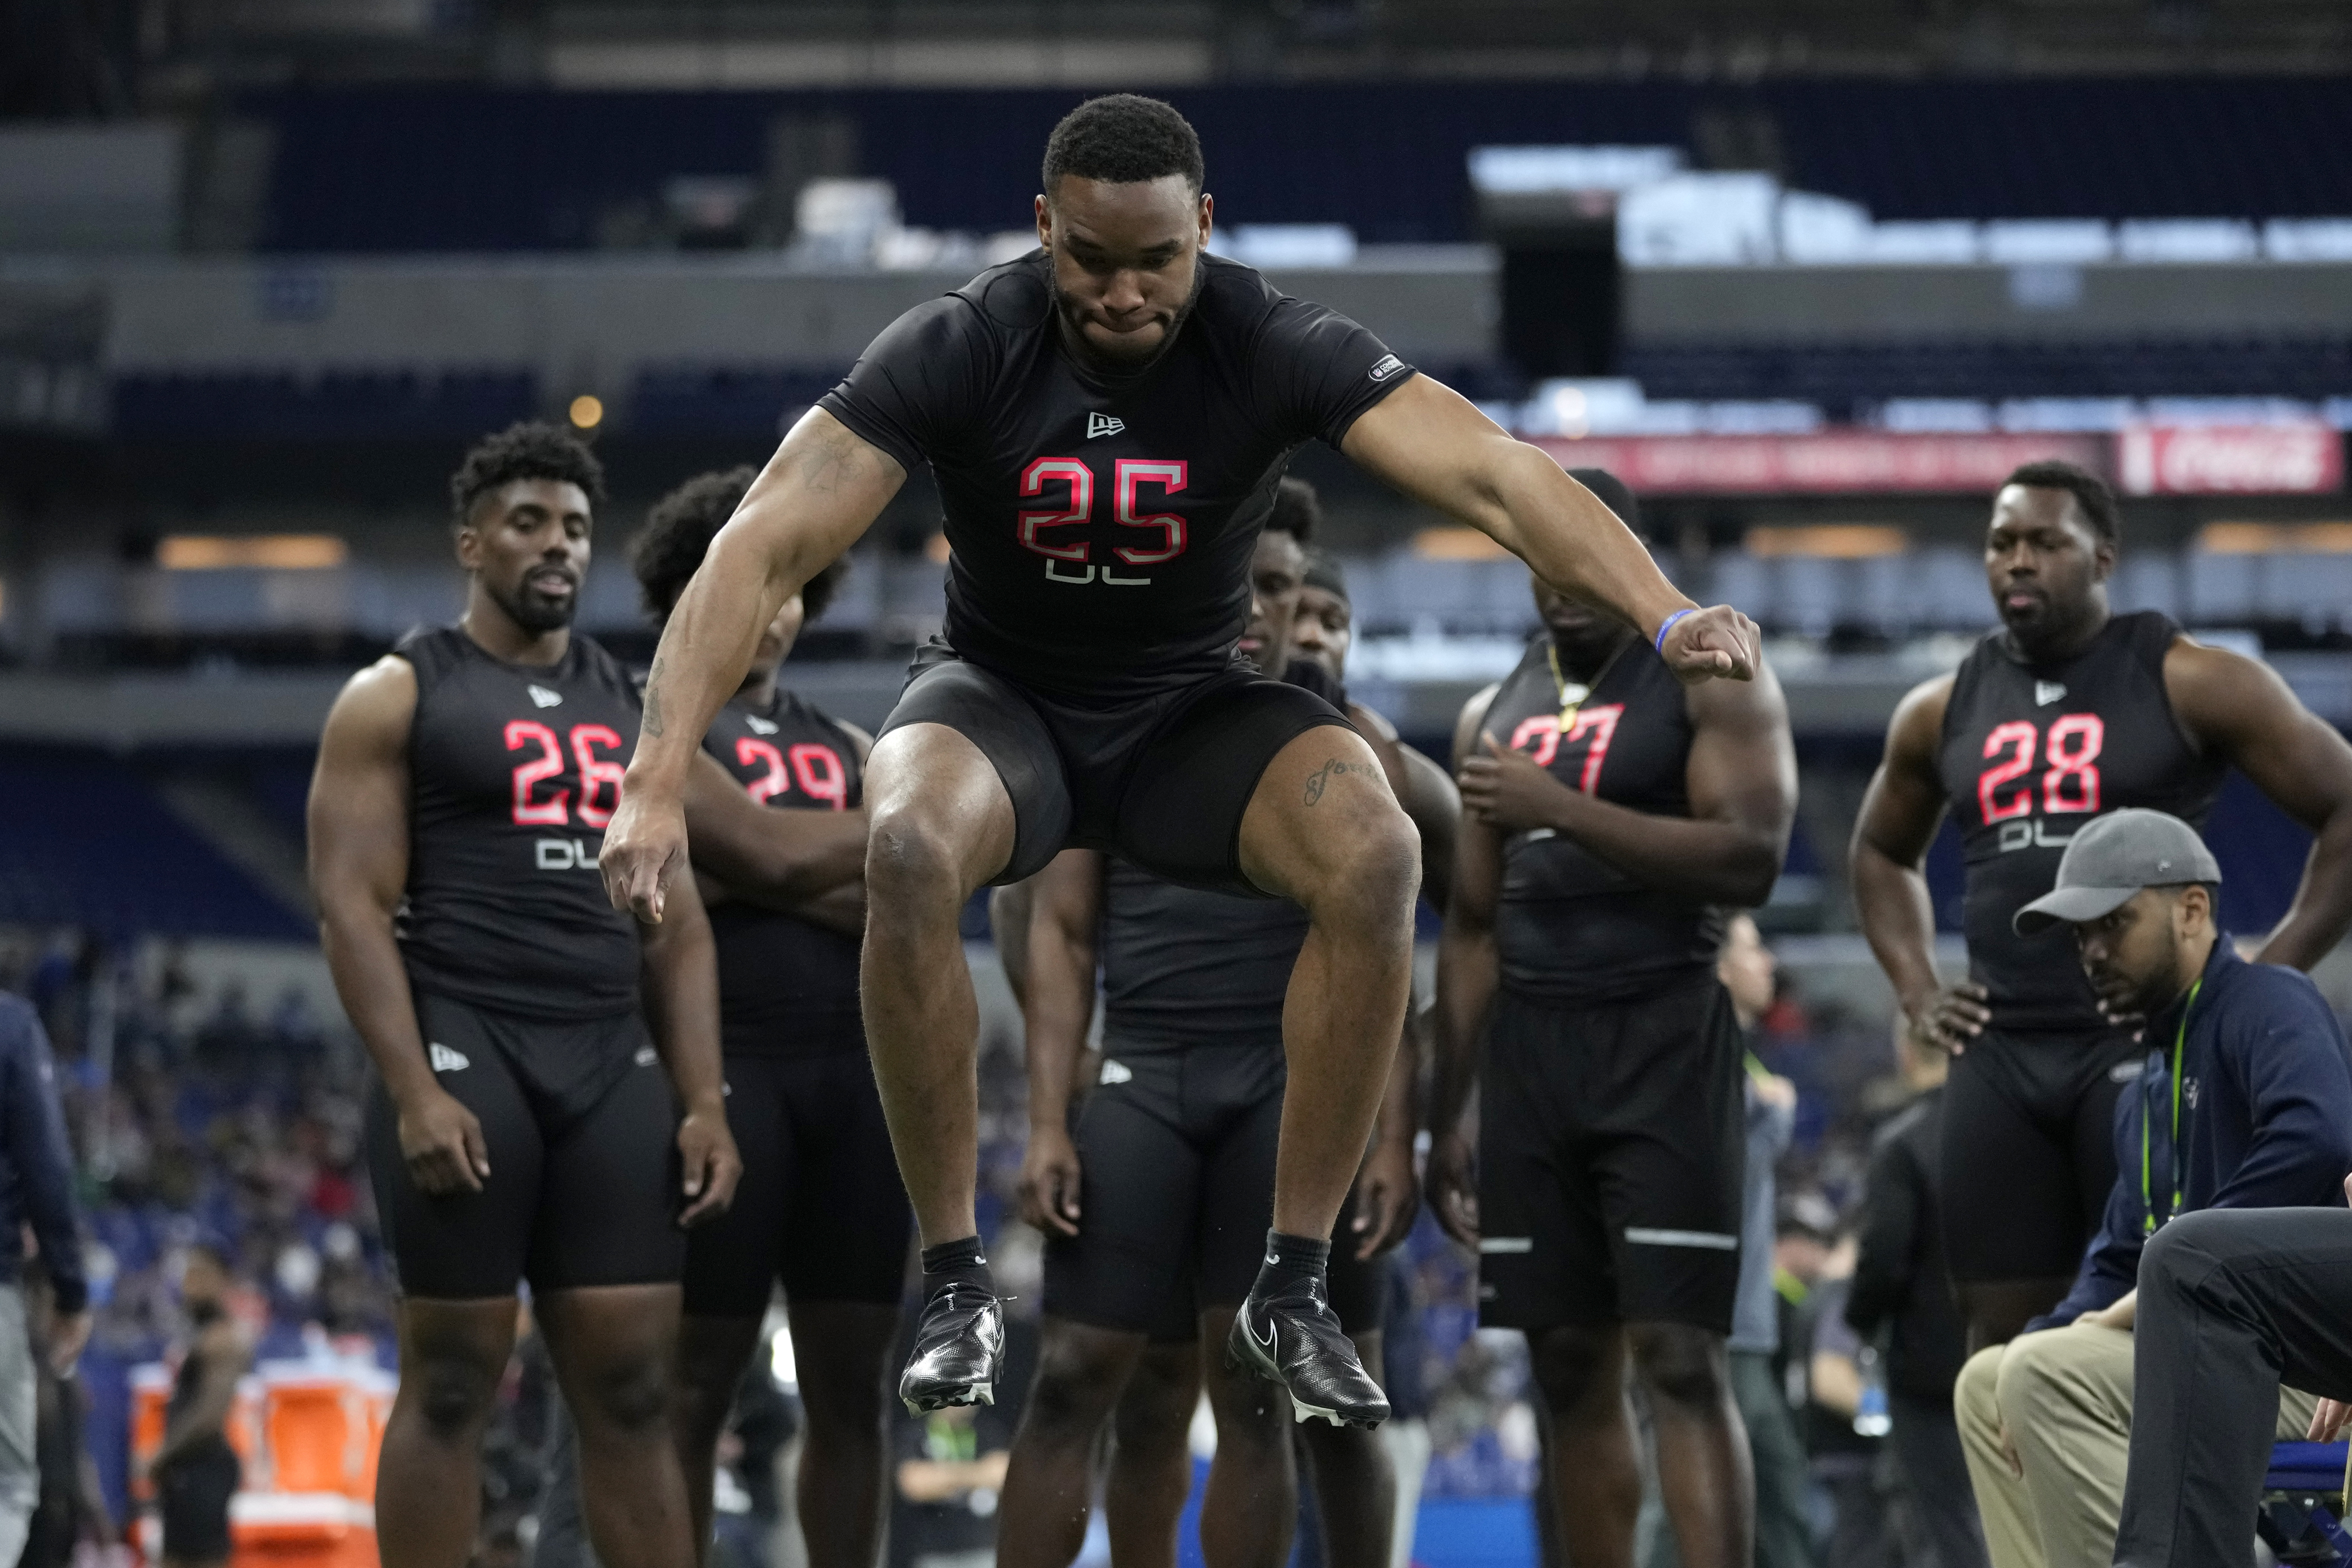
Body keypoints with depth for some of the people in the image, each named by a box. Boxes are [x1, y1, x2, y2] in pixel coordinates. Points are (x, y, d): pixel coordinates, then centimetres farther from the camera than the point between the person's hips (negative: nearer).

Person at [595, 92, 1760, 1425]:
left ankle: (1295, 1290, -16)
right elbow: (767, 548, -26)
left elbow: (1495, 476, -29)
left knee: (1380, 856, -30)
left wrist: (1664, 612, -47)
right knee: (908, 850, -36)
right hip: (1002, 700, -1)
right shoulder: (958, 352, -20)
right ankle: (958, 1286, -20)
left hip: (1196, 709, 1)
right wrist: (662, 780, -39)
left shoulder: (1277, 349, -19)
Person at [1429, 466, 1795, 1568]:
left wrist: (1563, 806, -21)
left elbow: (1750, 860, -16)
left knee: (1679, 1359, -12)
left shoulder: (1712, 679, -2)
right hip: (1530, 1051, 6)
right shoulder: (1493, 716, 16)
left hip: (1663, 1047, -6)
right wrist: (1447, 1117, 14)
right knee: (1569, 1370, 6)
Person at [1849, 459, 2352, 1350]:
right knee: (2000, 1335, 4)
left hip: (2146, 1042, -5)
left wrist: (2270, 977, -7)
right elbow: (1882, 853, 31)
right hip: (1999, 1055, 5)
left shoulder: (2191, 684, -2)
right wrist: (1916, 991, 16)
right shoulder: (1943, 713, 13)